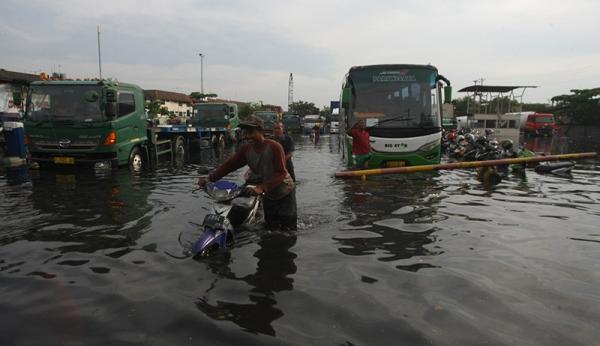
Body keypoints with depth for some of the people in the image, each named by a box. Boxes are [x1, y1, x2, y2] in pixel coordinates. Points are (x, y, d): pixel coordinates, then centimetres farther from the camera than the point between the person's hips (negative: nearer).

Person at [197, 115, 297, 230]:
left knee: (288, 229, -2)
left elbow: (281, 173, -30)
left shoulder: (274, 147, -24)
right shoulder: (246, 149, -7)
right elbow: (230, 164, -11)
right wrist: (211, 178, -24)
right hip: (268, 196, 6)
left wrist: (262, 188, -41)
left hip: (285, 194, -5)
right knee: (270, 229, 17)